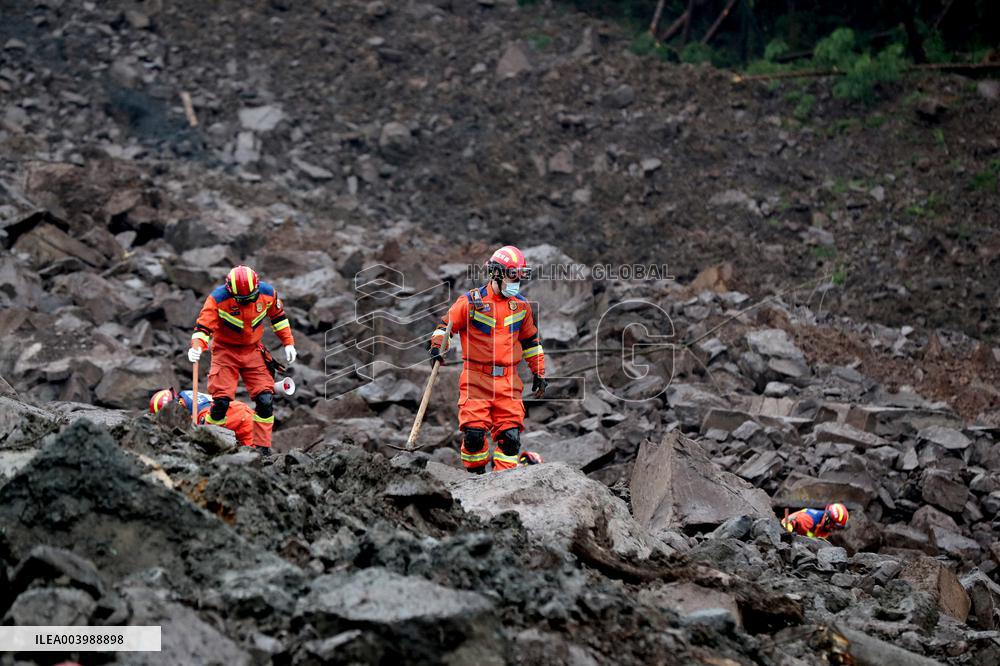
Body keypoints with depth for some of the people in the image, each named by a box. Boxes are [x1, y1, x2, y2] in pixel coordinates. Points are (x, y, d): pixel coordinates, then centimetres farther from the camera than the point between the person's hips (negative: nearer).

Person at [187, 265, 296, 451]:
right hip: (226, 351, -3)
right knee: (221, 400, -14)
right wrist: (197, 346, -44)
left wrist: (288, 343, 5)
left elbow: (278, 317, 6)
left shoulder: (267, 293, -13)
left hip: (253, 351, 3)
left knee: (265, 399, -7)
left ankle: (262, 447, 2)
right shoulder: (218, 298, -23)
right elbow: (203, 326, -25)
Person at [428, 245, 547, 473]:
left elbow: (531, 340, 21)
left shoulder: (521, 306, 11)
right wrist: (436, 346, -14)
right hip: (476, 377, -3)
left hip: (507, 380, 3)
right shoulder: (471, 301, -3)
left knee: (510, 433, -3)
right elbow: (446, 325, 4)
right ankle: (476, 475, 10)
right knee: (474, 432, -9)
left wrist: (539, 373, 19)